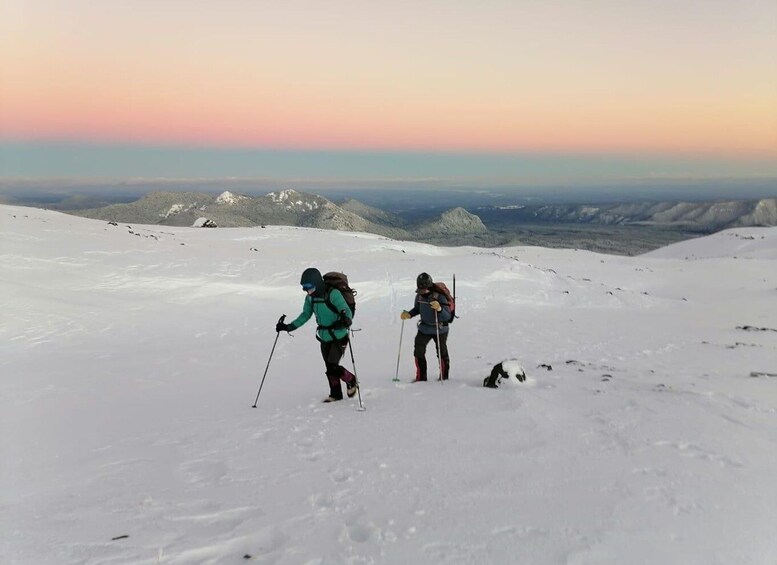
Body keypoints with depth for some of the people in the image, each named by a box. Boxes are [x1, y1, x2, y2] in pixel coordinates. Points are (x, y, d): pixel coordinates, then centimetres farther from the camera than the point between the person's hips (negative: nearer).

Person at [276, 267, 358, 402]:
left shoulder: (333, 294, -21)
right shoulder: (310, 298, -1)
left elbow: (347, 311, -24)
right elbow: (305, 315, 10)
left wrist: (346, 319, -48)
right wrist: (288, 327, 3)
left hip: (339, 337, -6)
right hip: (324, 338, 6)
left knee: (332, 367, -11)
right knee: (329, 368, 10)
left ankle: (352, 380, 16)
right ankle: (336, 394, 27)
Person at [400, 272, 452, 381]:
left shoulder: (439, 296, -24)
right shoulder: (419, 296, -9)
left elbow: (448, 316, -27)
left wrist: (439, 309, -46)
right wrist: (409, 314, -6)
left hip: (440, 329, -4)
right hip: (425, 328, 4)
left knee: (442, 353, 6)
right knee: (418, 351, -2)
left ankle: (444, 376, 27)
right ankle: (421, 377, 12)